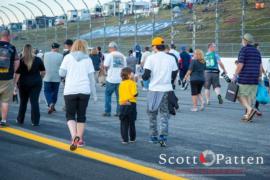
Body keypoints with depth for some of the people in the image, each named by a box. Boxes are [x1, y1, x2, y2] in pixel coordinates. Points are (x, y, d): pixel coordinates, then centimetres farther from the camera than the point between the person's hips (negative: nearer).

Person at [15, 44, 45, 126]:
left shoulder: (21, 61, -6)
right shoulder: (38, 60, -1)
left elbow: (17, 74, -8)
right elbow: (43, 72, 1)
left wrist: (15, 83, 1)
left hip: (23, 83, 0)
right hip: (36, 83, 0)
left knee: (23, 102, 14)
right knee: (34, 101, 1)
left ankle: (20, 120, 23)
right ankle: (35, 121, -4)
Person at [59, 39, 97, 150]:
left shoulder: (68, 57, 3)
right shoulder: (87, 59, 6)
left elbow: (61, 73, 0)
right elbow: (91, 78, 6)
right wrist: (94, 94, 12)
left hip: (70, 90, -1)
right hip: (84, 91, 1)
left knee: (70, 115, 5)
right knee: (81, 115, 13)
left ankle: (74, 136, -18)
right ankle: (80, 139, 17)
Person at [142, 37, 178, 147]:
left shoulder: (151, 58, -7)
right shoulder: (171, 58, 2)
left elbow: (146, 76, -10)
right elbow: (174, 75, 8)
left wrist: (143, 77, 13)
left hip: (154, 89, -2)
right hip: (167, 90, 2)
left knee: (152, 113, 13)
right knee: (164, 114, 9)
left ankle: (154, 137, 19)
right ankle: (163, 136, -5)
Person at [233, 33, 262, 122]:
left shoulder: (244, 50, -7)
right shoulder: (257, 51, 13)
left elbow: (240, 65, -13)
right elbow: (260, 66, 13)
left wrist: (235, 75, -5)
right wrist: (259, 77, 19)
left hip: (244, 77, -6)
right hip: (254, 78, 6)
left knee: (240, 95, 1)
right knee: (250, 96, 10)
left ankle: (250, 109, -18)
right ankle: (248, 115, 5)